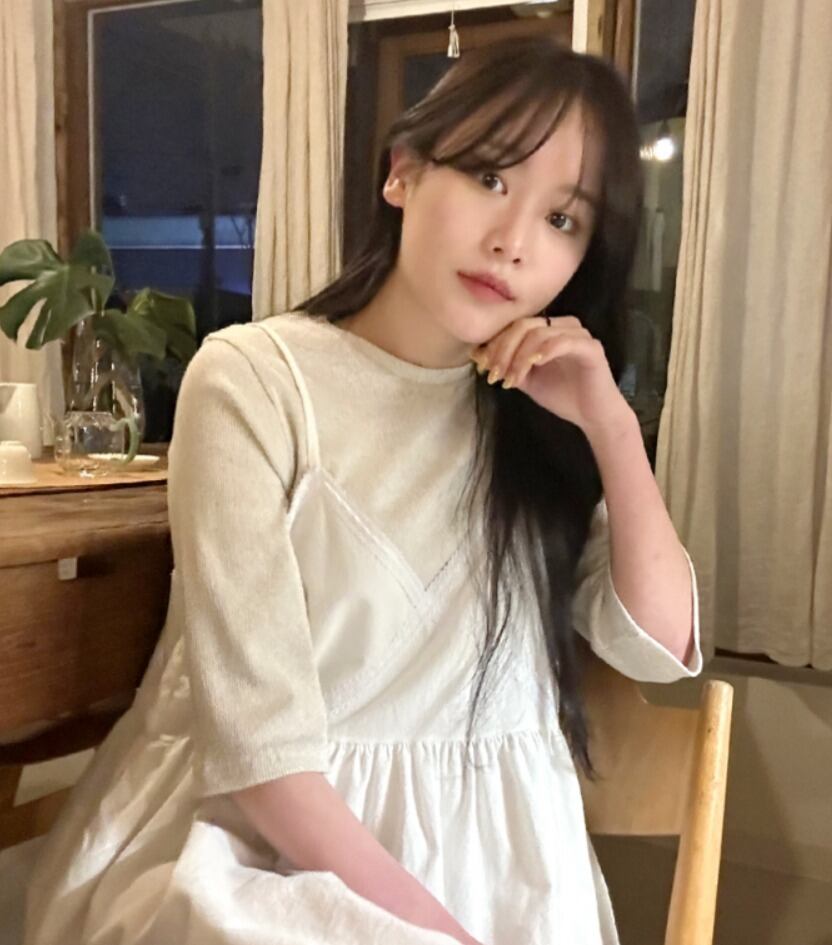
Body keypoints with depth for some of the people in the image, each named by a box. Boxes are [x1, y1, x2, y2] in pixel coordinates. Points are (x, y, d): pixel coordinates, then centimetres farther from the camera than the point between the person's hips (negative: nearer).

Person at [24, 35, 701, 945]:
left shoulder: (538, 413, 4)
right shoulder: (255, 379, -12)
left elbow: (660, 646, -1)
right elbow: (258, 737, -17)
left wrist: (612, 426, -10)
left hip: (496, 849, 5)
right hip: (273, 842, -4)